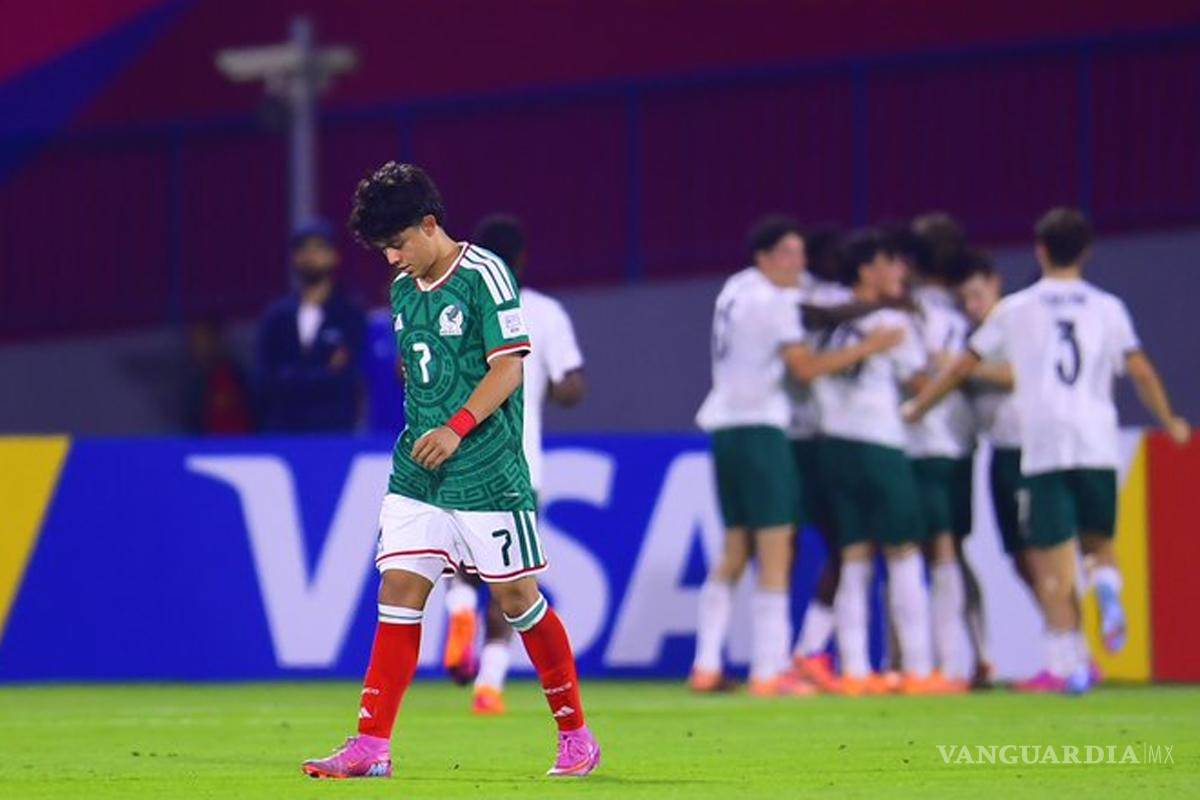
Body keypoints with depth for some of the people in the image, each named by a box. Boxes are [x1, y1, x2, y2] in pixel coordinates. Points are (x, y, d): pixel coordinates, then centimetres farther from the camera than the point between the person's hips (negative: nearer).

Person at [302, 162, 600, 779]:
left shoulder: (483, 275, -10)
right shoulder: (403, 289, 12)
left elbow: (507, 366, -15)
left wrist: (457, 428, -24)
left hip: (488, 473, -6)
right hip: (415, 474, 6)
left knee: (516, 597, 0)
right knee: (398, 592, -3)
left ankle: (576, 735, 14)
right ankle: (372, 745, -6)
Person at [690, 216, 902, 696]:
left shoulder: (735, 290, 16)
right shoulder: (774, 301, -10)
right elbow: (805, 367, -16)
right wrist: (868, 347, -13)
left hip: (724, 427, 9)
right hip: (759, 427, -9)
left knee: (734, 553, 14)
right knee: (775, 553, -7)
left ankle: (706, 666, 10)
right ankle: (769, 672, -11)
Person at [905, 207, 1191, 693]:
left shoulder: (1016, 309, 9)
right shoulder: (1107, 307, 9)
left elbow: (964, 366, 13)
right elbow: (1141, 371, 2)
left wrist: (916, 407, 25)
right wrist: (1169, 422, 16)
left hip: (1044, 448, -1)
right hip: (1098, 443, 1)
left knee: (1053, 562, -1)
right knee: (1099, 540, 18)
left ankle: (1067, 665, -10)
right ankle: (1107, 585, -16)